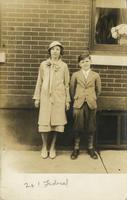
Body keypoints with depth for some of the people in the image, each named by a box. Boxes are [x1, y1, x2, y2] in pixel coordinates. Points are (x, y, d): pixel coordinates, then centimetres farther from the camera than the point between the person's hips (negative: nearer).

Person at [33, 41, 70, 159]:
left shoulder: (64, 66, 4)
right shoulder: (43, 65, 5)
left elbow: (67, 84, 5)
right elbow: (39, 82, 8)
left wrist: (67, 100, 3)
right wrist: (37, 98, 5)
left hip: (59, 98, 0)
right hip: (45, 97, 0)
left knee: (57, 122, 2)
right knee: (44, 122, 0)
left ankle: (52, 147, 17)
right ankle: (44, 146, 17)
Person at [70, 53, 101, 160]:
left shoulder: (95, 75, 5)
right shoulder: (75, 75, 4)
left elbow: (98, 89, 14)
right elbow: (72, 89, 10)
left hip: (91, 104, 1)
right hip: (78, 104, -1)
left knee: (91, 127, 7)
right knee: (78, 127, 3)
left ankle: (91, 148, 19)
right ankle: (76, 148, 13)